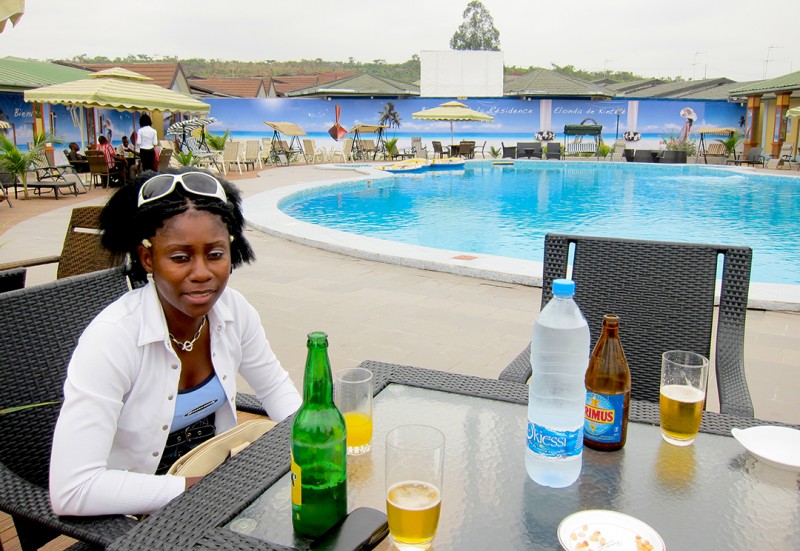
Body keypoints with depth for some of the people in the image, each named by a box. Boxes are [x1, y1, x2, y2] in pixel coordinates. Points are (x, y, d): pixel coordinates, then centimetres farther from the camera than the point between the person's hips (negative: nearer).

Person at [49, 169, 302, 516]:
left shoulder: (233, 310, -10)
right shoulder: (111, 339, -27)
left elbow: (275, 386, 6)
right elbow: (71, 491, -29)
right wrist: (194, 487, -26)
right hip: (138, 513, -5)